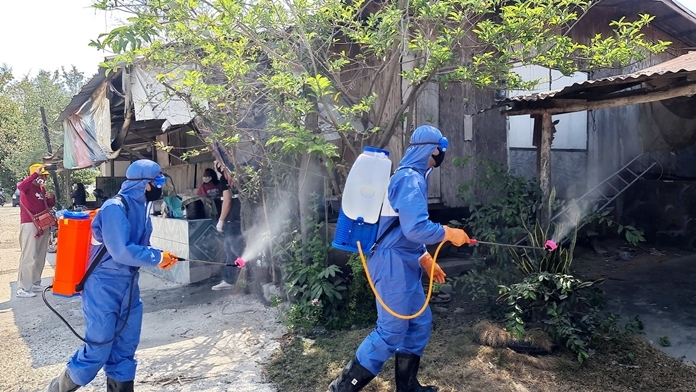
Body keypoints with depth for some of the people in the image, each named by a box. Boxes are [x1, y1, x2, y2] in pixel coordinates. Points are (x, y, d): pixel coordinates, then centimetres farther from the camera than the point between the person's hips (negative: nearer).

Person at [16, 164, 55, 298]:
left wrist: (51, 197, 2)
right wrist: (36, 174, -33)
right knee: (29, 257, -10)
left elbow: (50, 205, 23)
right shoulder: (27, 186, -8)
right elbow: (20, 186, -34)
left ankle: (35, 283, 22)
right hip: (29, 224, -8)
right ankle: (22, 288, -7)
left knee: (40, 257, 12)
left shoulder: (42, 189, 16)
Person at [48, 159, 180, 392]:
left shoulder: (140, 207, 7)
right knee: (98, 349, 1)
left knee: (125, 348, 13)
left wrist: (161, 257, -4)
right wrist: (157, 258, -18)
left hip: (128, 285, 8)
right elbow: (121, 251, -28)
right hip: (104, 287, -8)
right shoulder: (115, 208, -21)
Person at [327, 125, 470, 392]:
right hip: (394, 265, -10)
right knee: (392, 332, -4)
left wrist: (426, 260, 20)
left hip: (403, 264, 10)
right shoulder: (411, 179, -17)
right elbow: (415, 229, -28)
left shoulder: (410, 176, 15)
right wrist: (449, 233, -13)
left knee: (419, 322, 16)